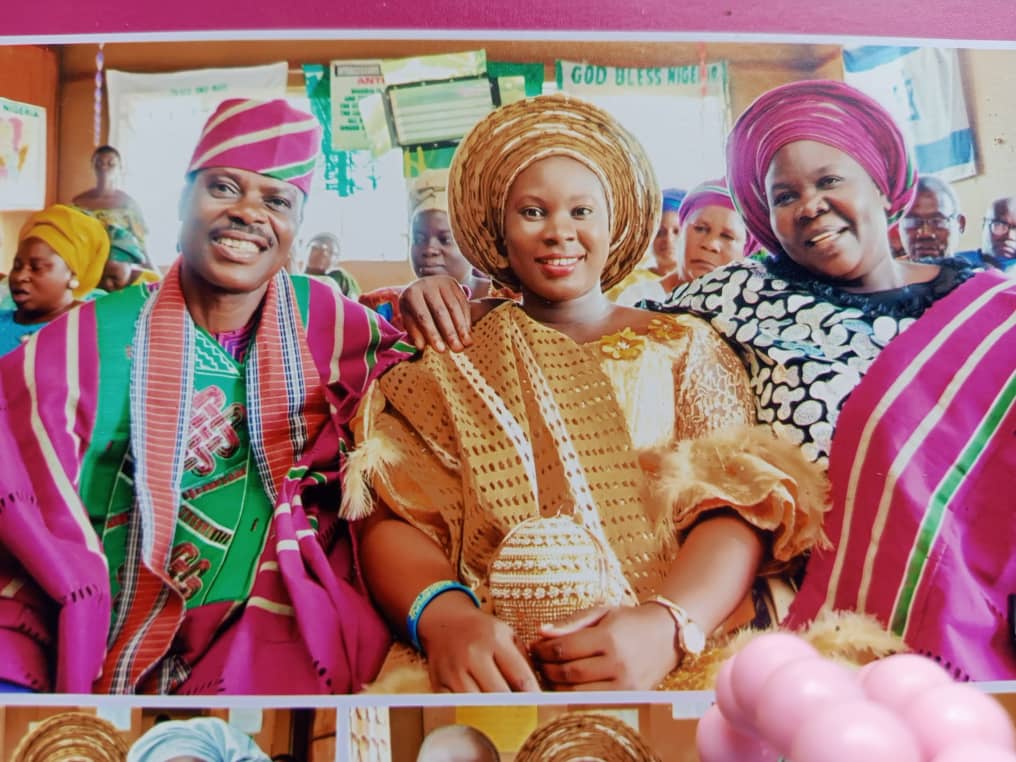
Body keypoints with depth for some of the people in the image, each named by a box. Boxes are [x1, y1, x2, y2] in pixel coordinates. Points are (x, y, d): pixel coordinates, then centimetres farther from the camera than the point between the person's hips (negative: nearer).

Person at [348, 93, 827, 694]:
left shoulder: (685, 348, 13)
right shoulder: (449, 363, 14)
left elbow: (736, 506, 0)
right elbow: (394, 517, 3)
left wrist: (667, 623, -20)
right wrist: (443, 615, -19)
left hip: (672, 660, 1)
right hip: (491, 662, 0)